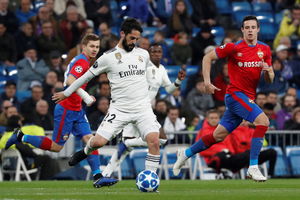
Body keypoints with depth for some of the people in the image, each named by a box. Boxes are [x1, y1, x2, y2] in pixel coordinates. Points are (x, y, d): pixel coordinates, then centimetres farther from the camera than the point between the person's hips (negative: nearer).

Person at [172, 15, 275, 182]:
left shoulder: (264, 50, 7)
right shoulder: (234, 47, -9)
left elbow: (270, 79, 12)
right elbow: (208, 57, -2)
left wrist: (267, 70, -12)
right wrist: (207, 82, -11)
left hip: (248, 98, 6)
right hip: (235, 94, -6)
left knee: (219, 135, 12)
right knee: (262, 121, -25)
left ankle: (186, 153, 31)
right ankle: (253, 168, -24)